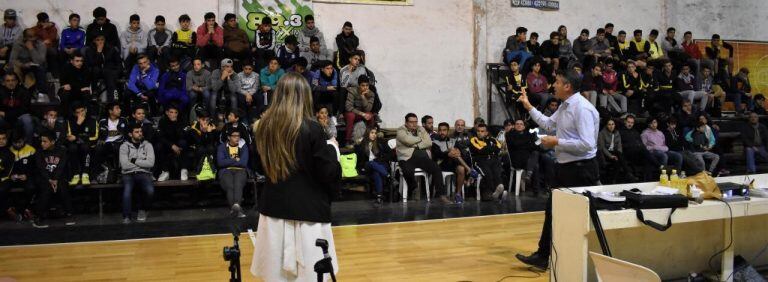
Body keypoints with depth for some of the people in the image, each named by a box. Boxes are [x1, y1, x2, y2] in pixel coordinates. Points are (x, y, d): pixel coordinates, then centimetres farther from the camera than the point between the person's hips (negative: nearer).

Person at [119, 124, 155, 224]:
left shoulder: (147, 145, 9)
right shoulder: (124, 146, 6)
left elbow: (151, 163, -5)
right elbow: (124, 165, -8)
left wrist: (135, 161, -6)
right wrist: (142, 164, -3)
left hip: (144, 174, 1)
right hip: (129, 174, -1)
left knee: (150, 190, -29)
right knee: (127, 190, -34)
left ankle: (143, 210, -1)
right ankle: (127, 216, -21)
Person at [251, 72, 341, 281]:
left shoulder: (264, 126, 0)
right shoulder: (311, 129, -15)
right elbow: (329, 174, -11)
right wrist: (332, 149, 5)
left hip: (273, 206, 5)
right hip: (307, 209, -5)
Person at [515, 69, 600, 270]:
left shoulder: (582, 108, -20)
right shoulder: (564, 106, 9)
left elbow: (587, 144, -26)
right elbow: (548, 123, 26)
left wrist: (557, 142, -19)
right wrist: (528, 106, 23)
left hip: (580, 170, -10)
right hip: (565, 168, 10)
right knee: (553, 210, 15)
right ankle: (543, 256, 26)